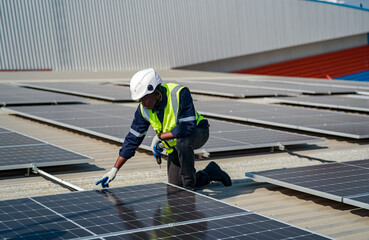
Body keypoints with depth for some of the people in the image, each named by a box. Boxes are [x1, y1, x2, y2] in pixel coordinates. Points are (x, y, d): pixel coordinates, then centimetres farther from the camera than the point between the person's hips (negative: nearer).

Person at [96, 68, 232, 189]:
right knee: (176, 185, 0)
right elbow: (132, 139, -7)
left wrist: (159, 137, -28)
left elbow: (188, 127, -37)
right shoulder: (143, 109, -13)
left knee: (182, 142, -40)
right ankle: (211, 173, 22)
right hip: (174, 146, 6)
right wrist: (114, 170, -9)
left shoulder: (180, 94, -31)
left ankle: (190, 186, -22)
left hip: (197, 132, -6)